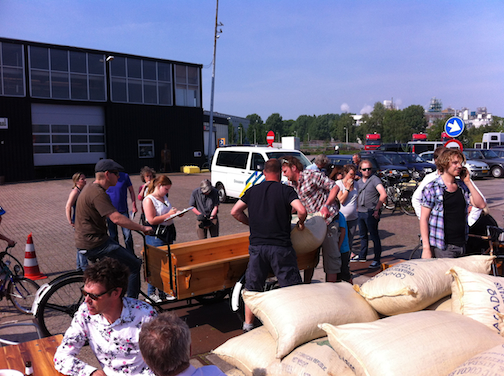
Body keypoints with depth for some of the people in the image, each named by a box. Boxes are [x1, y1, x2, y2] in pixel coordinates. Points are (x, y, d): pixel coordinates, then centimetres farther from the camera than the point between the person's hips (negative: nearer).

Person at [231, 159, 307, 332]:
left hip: (256, 245, 4)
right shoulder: (286, 190, -3)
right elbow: (301, 210, -17)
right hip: (280, 246, -3)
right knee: (292, 286, 10)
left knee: (252, 287, 15)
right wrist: (301, 223, 3)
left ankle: (248, 324, 23)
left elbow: (235, 211, 9)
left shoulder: (252, 190, 9)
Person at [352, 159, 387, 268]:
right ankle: (362, 256, 29)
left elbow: (383, 195, -19)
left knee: (374, 236, -3)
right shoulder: (359, 181, 14)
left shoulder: (375, 179, -9)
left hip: (371, 213, -7)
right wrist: (357, 208, 15)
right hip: (360, 212, 7)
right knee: (363, 235, 17)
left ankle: (377, 260, 2)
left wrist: (377, 209, -19)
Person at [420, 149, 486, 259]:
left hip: (461, 244, 6)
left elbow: (481, 204, 2)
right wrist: (426, 248, -15)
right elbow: (423, 218, -10)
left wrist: (468, 182, -3)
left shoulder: (462, 186, 9)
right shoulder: (432, 188, -8)